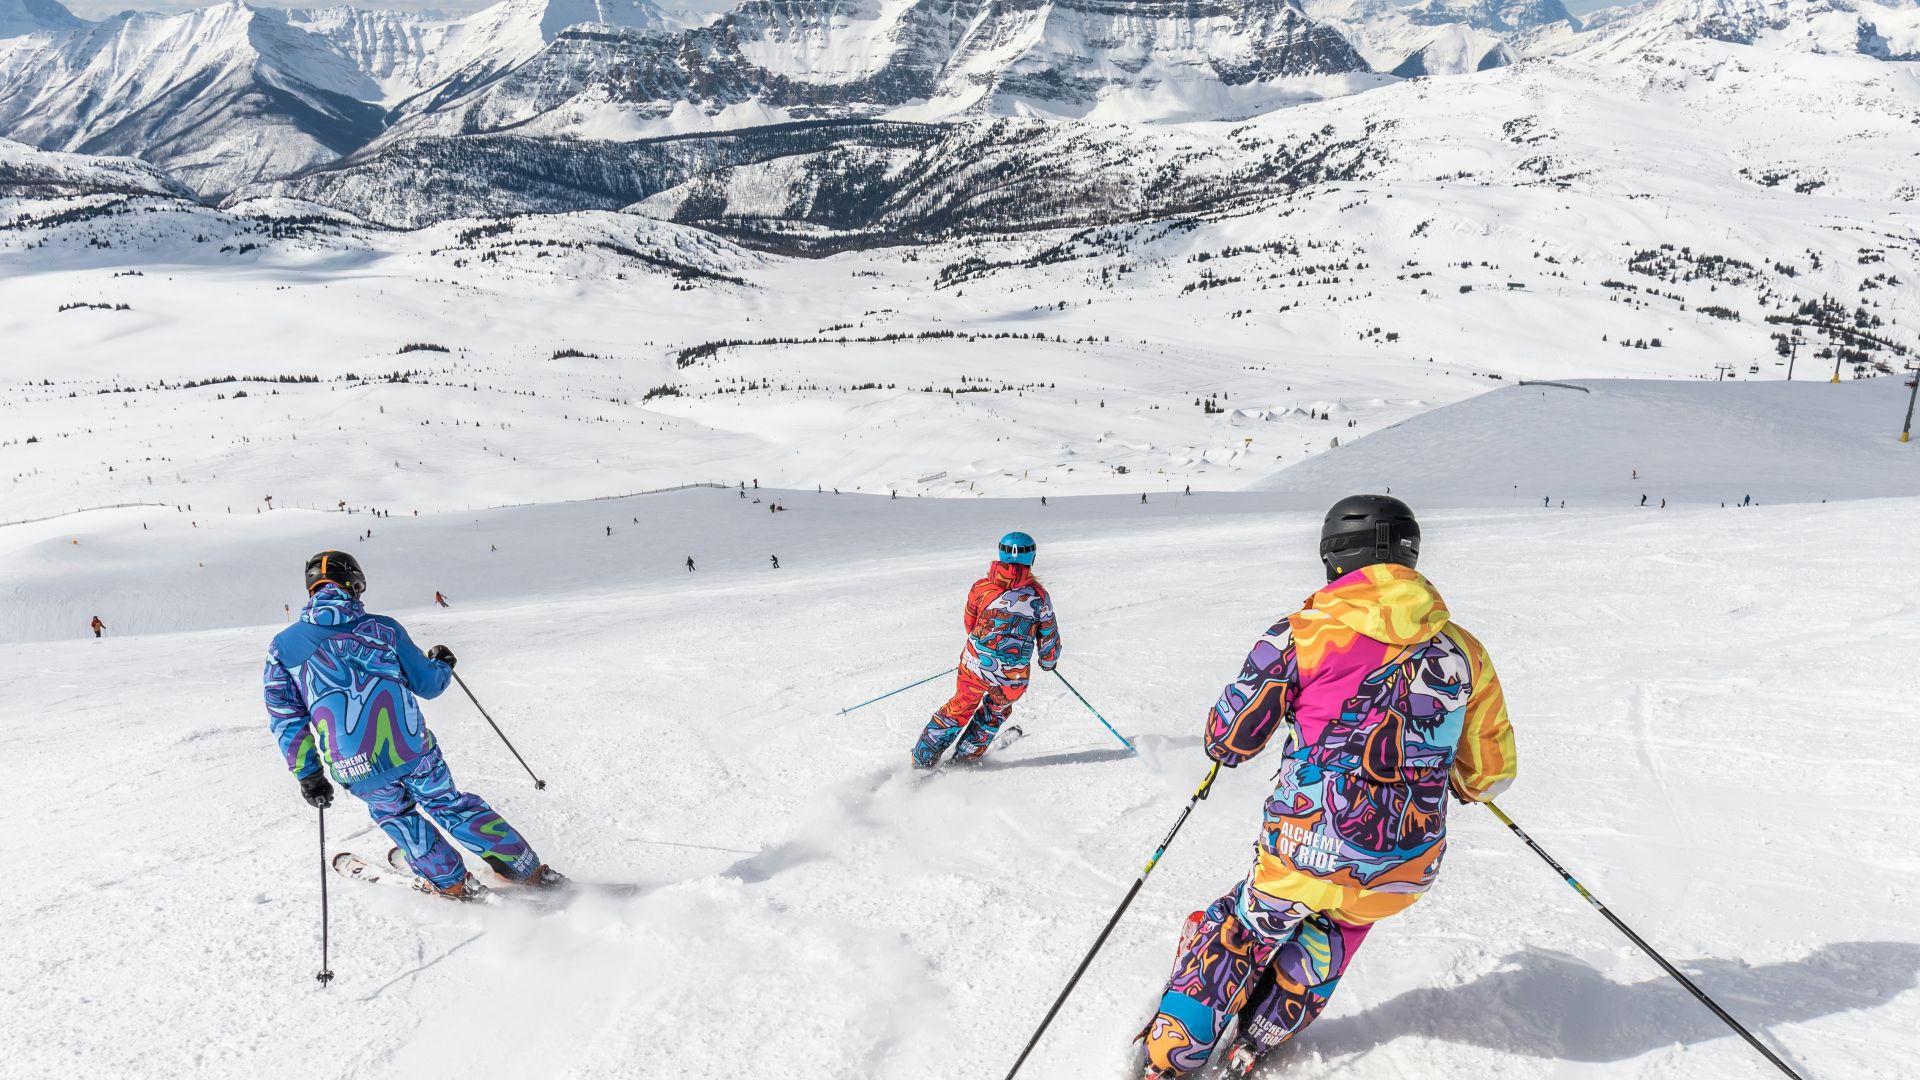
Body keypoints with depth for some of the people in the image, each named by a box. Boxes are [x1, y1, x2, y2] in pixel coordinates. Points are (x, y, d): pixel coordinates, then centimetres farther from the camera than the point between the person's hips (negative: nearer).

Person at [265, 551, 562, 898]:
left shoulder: (282, 647, 4)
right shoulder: (380, 627, 1)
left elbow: (286, 720, 5)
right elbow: (428, 684, 7)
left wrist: (308, 773, 13)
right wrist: (442, 663, 29)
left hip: (358, 769, 0)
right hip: (413, 749, 0)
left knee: (394, 814, 29)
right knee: (450, 804, 21)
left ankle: (452, 883, 32)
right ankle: (527, 870, 24)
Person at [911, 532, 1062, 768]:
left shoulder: (980, 587, -2)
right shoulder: (1038, 594, -4)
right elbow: (1049, 634, 5)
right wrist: (1049, 660, 25)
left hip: (974, 665, 1)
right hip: (1013, 678, -1)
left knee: (959, 707, 23)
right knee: (997, 709, 29)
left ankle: (922, 759, 23)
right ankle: (966, 756, 34)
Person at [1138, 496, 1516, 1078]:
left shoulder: (1302, 635, -10)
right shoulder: (1463, 651, 0)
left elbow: (1228, 741, -6)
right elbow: (1489, 774, 8)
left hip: (1304, 854, -3)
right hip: (1404, 874, 3)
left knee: (1240, 934, 24)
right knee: (1332, 932, 33)